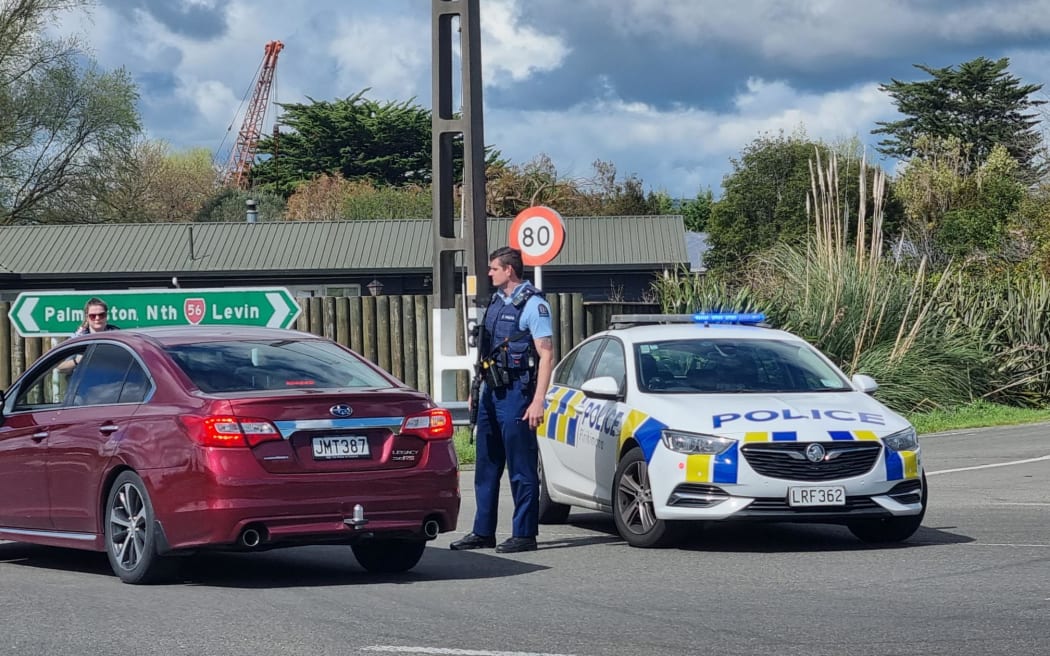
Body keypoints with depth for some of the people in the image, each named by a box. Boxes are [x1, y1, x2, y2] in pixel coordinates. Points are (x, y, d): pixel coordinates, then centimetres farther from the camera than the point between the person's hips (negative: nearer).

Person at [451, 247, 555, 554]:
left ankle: (525, 534, 1)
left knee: (521, 467, -4)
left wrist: (538, 401, -20)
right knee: (486, 465, 11)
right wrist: (478, 388, 18)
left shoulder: (533, 304, -10)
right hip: (491, 390, 9)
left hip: (516, 392, -9)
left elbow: (547, 355, -14)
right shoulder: (496, 301, 14)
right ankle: (483, 532, 18)